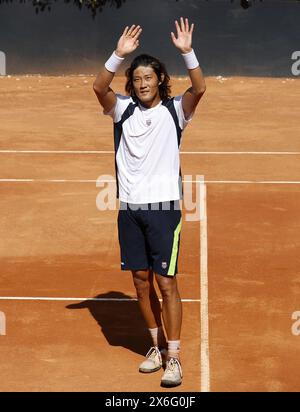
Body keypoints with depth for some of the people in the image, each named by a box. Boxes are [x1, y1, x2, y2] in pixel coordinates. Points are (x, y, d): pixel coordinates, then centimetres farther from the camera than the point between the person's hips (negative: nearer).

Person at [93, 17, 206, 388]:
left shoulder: (174, 110, 0)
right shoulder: (124, 110, 7)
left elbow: (199, 88, -17)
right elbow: (99, 87, -10)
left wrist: (187, 51, -28)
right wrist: (119, 54, -21)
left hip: (163, 206, -4)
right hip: (130, 207, 4)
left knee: (166, 282, -4)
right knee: (141, 280, 10)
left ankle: (173, 357, 1)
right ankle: (158, 346, 25)